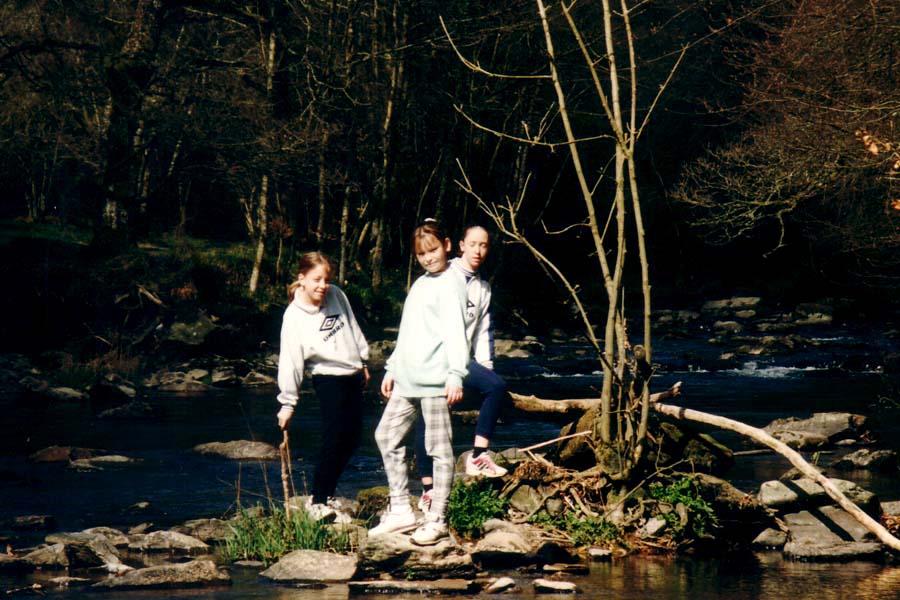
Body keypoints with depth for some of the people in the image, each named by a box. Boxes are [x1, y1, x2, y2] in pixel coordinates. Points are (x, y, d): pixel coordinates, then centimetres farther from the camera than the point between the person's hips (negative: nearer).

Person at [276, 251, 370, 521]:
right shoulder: (294, 317, -15)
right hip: (328, 379, -6)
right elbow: (290, 361, -15)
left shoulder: (336, 296, 0)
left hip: (352, 375, 6)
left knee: (352, 439, 6)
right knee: (334, 439, -16)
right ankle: (317, 502, -6)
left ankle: (325, 495, 17)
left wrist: (363, 360, 20)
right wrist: (288, 402, -15)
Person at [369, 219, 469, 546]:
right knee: (387, 436, 10)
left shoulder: (450, 283, -7)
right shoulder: (419, 285, 20)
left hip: (435, 379, -10)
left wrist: (456, 374, -23)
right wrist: (392, 368, 23)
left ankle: (436, 520, 1)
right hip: (407, 378, 10)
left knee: (439, 448, -3)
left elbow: (455, 331, -16)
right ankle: (401, 510, 15)